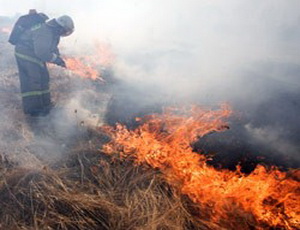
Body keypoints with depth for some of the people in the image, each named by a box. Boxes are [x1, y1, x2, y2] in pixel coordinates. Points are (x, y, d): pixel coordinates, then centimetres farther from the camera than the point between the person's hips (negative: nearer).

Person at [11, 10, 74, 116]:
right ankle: (33, 109, -9)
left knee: (43, 77, 13)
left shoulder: (54, 32, 2)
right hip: (25, 53, -10)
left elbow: (52, 47, 14)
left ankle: (44, 103, 23)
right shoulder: (44, 32, -30)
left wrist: (58, 58, -2)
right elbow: (42, 52, -35)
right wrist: (57, 59, -24)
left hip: (34, 54, 10)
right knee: (33, 80, -12)